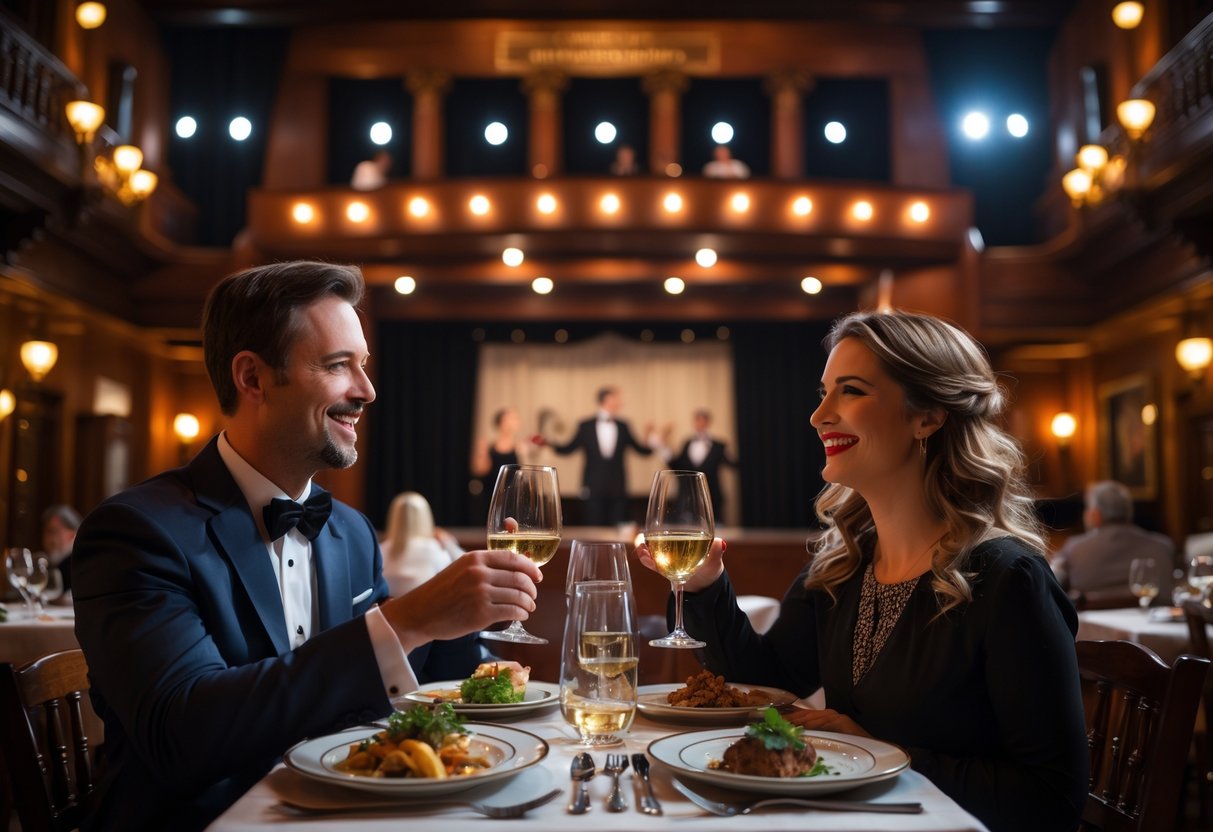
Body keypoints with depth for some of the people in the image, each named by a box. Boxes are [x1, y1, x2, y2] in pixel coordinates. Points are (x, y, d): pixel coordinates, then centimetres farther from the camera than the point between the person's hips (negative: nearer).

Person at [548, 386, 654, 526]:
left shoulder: (623, 427, 9)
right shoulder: (586, 426, 3)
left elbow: (642, 450, 10)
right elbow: (567, 449, 5)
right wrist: (549, 444, -10)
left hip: (617, 489, 2)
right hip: (594, 488, -2)